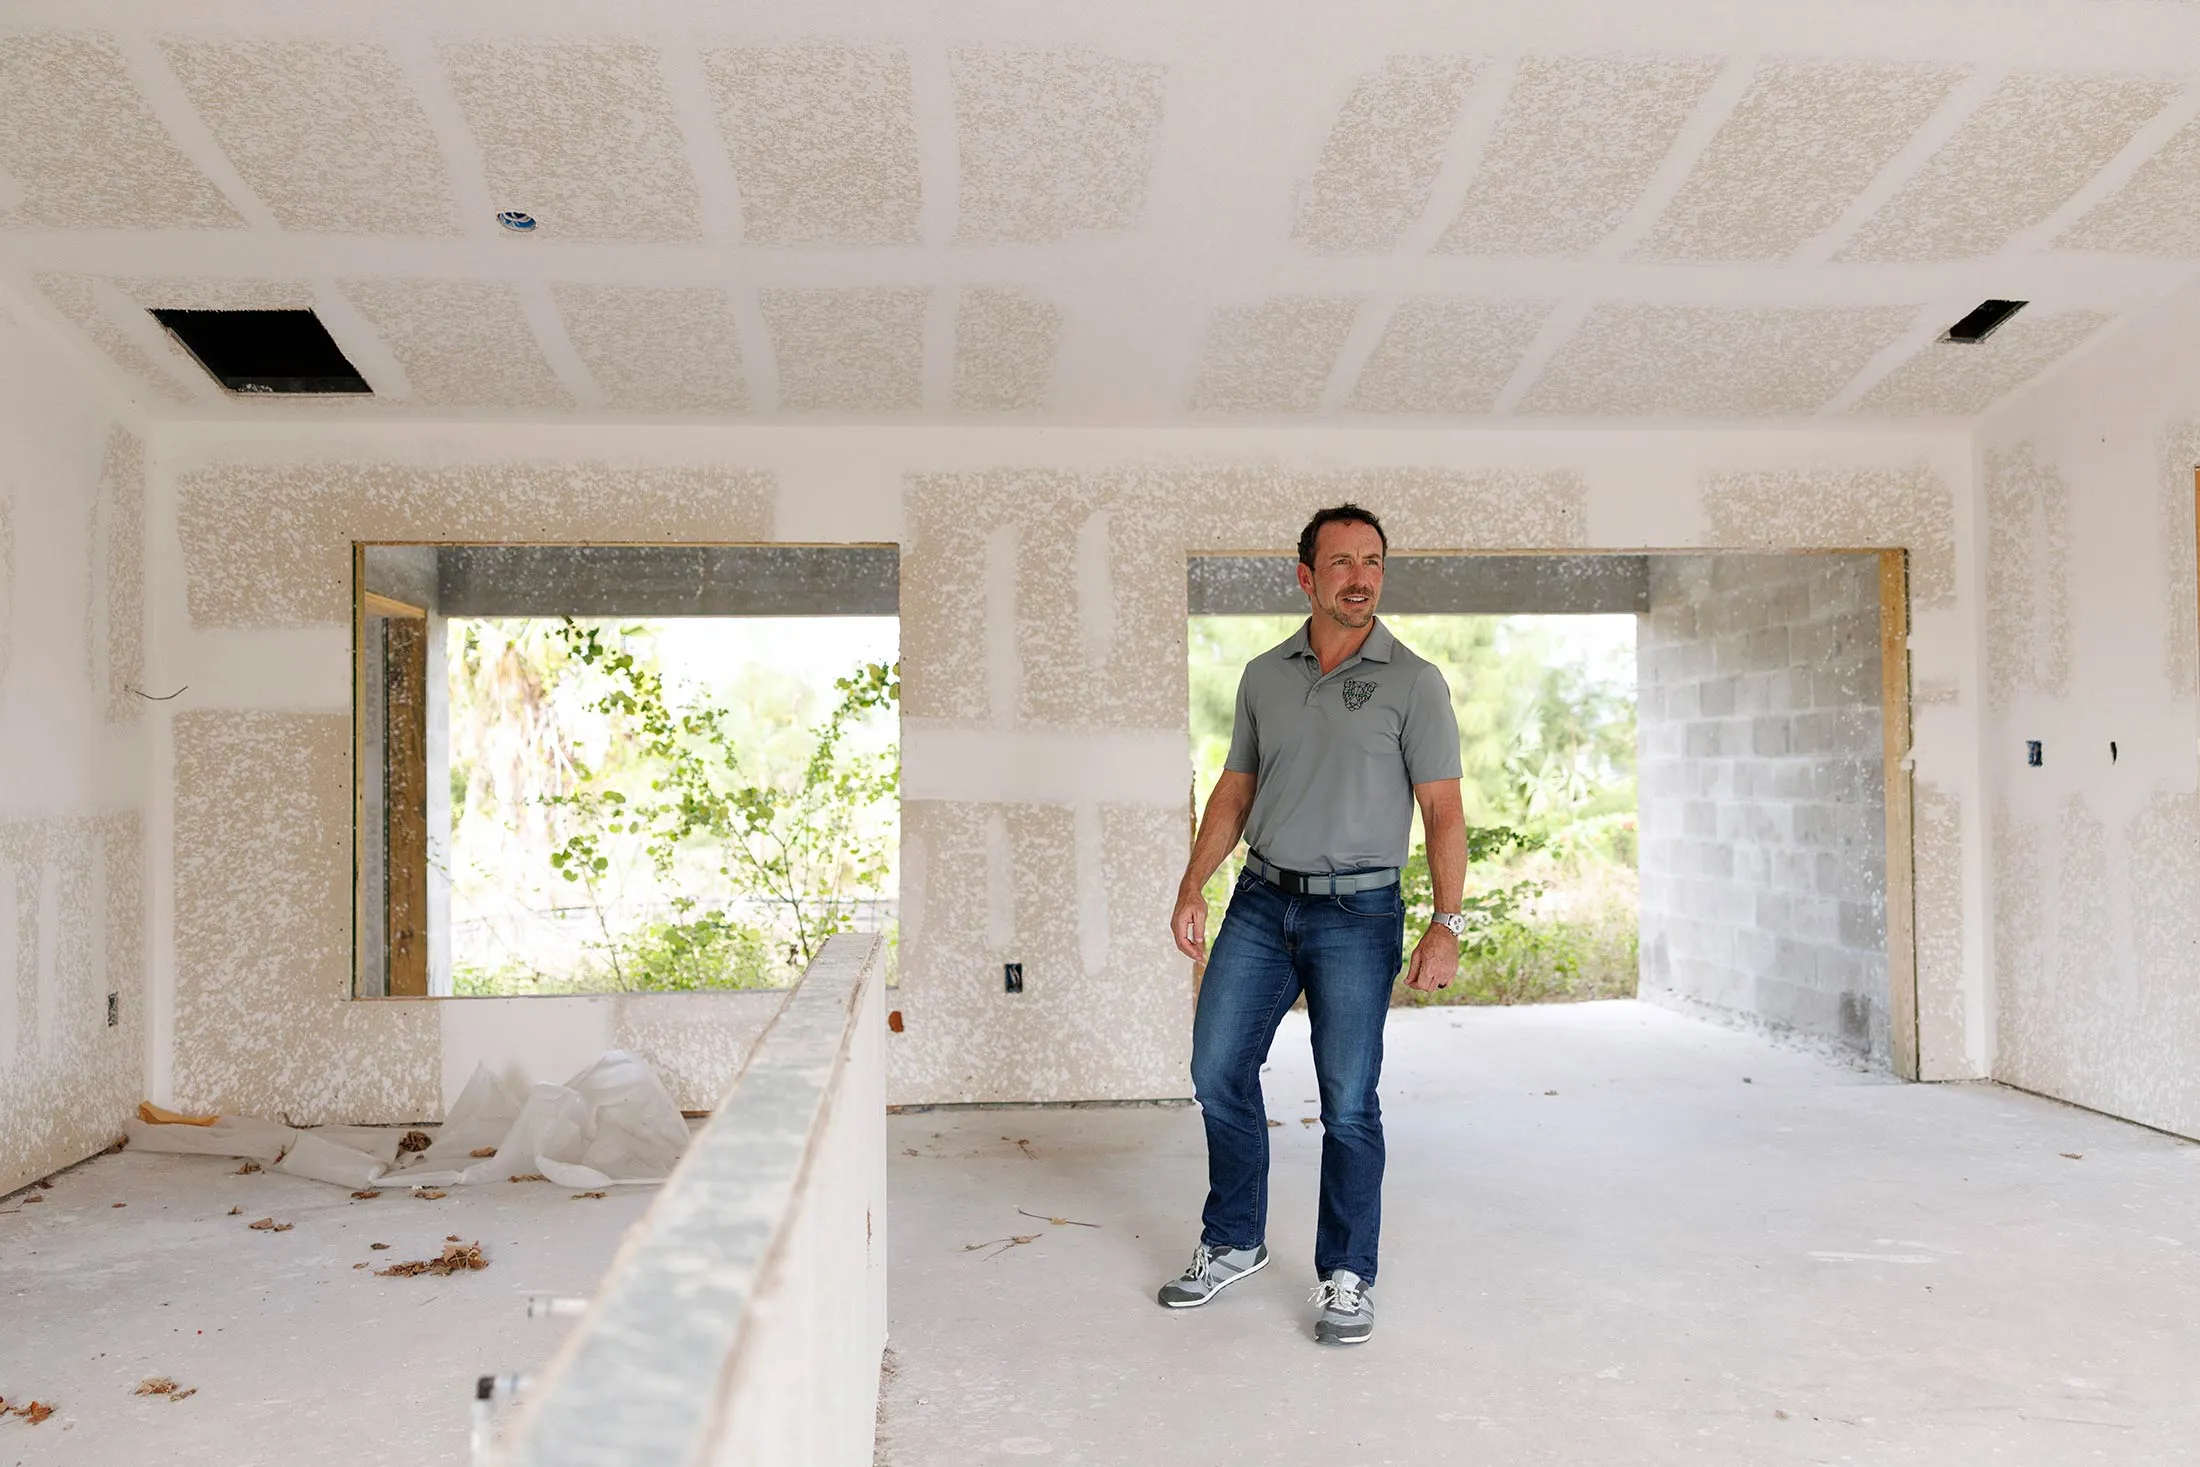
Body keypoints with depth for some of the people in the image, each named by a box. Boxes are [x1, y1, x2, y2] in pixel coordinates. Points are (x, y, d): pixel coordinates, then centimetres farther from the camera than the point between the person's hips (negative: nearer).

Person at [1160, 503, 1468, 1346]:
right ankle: (1233, 1244, 26)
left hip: (1357, 912, -4)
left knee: (1348, 1103, 0)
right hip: (1262, 901, 4)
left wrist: (1447, 926, -14)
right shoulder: (1263, 676, 8)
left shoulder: (1413, 683, -4)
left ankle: (1347, 1277, 16)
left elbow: (1443, 811, -6)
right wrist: (1192, 888, 7)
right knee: (1218, 1070, 7)